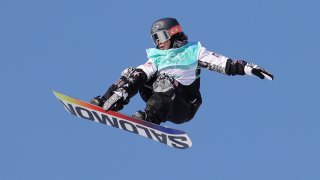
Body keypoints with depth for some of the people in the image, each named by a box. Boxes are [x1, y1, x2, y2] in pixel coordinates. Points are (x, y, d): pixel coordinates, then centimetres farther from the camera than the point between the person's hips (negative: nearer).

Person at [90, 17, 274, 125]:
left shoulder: (194, 51, 10)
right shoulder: (157, 58, 20)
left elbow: (223, 63, 1)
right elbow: (142, 73, 4)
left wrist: (248, 68, -12)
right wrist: (121, 92, -14)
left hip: (183, 108, -4)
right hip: (161, 102, 5)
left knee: (165, 81, -31)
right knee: (133, 74, -7)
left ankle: (150, 117, -46)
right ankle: (109, 102, -22)